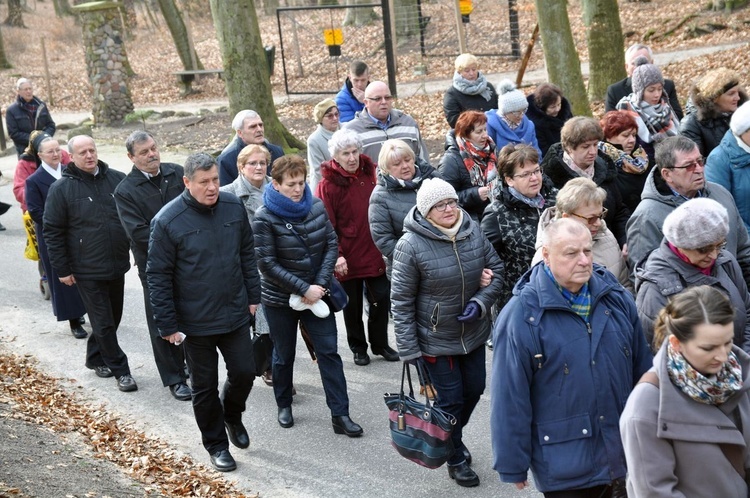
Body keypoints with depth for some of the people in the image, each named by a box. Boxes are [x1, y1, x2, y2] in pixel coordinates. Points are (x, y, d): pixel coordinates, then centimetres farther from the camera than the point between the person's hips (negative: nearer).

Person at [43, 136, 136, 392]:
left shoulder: (117, 180, 0)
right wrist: (62, 269, -7)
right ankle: (120, 370, 11)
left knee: (112, 317, 16)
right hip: (87, 270, -4)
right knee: (103, 322, 0)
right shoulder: (61, 189, -8)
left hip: (117, 265, 4)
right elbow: (52, 232, -5)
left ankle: (95, 358, 36)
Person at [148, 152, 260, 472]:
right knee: (205, 386, 10)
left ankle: (232, 415, 41)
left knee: (244, 373, 9)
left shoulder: (234, 207, -3)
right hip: (195, 323, -3)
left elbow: (247, 254, 9)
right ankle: (216, 444, 29)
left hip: (236, 314, 3)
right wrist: (168, 325, -11)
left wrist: (253, 296, 9)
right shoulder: (167, 221, -16)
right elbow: (157, 277, -11)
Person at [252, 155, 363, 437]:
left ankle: (340, 415, 6)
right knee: (284, 355, 14)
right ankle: (284, 405, 36)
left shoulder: (317, 207, -5)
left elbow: (331, 245, -1)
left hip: (316, 294, 3)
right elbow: (267, 263, -18)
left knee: (329, 352, 1)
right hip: (280, 299, -3)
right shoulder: (264, 218, -17)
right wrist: (304, 289, -20)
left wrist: (321, 284, -13)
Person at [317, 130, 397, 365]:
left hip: (376, 254, 3)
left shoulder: (372, 173, 1)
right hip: (348, 259, -3)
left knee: (382, 300, 9)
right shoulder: (328, 185, -11)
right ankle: (358, 348, 29)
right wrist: (335, 255, -20)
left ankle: (380, 344, 29)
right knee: (353, 306, 10)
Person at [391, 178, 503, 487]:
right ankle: (456, 459, 30)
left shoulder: (473, 231, -7)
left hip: (474, 333, 5)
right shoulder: (411, 245, -20)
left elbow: (496, 269, 4)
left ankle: (450, 438, 46)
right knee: (451, 400, 5)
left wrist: (481, 302, -15)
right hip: (435, 340, -5)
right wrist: (409, 349, -15)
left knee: (474, 390, 19)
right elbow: (401, 302, -15)